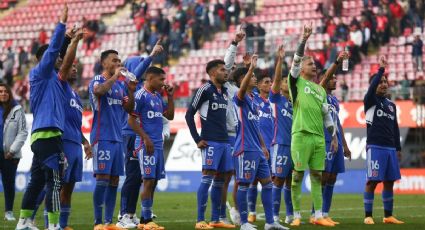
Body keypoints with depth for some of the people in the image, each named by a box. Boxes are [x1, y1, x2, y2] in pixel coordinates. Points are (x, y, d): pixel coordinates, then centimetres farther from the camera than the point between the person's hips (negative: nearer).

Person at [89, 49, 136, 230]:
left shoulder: (119, 85, 17)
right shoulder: (97, 80, -5)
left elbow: (129, 109, 15)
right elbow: (99, 90, -29)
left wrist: (131, 91, 0)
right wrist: (115, 76, -20)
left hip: (117, 138, 8)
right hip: (102, 138, -8)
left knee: (114, 180, 6)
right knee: (102, 179, -10)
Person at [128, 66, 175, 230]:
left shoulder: (158, 96, 16)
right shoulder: (141, 95, -9)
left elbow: (169, 116, 22)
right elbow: (131, 120, -13)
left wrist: (170, 97, 12)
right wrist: (146, 138, -17)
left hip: (158, 144, 9)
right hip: (146, 144, -9)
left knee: (153, 181, 8)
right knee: (148, 180, -9)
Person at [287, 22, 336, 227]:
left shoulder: (320, 89, 19)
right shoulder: (296, 83, 4)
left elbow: (326, 114, 22)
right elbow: (295, 61, -11)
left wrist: (334, 136, 18)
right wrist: (304, 40, -20)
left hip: (319, 137, 6)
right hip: (301, 136, -6)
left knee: (317, 176, 6)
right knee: (297, 176, -3)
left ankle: (318, 216, 6)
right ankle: (297, 216, 0)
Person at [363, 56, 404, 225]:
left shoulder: (391, 105, 18)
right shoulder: (370, 101, 1)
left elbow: (395, 128, 19)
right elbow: (371, 88, -22)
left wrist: (398, 148, 15)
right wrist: (381, 69, -24)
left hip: (390, 148, 6)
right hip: (375, 147, -6)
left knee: (389, 182, 6)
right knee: (372, 181, -7)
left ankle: (388, 216, 12)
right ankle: (368, 216, -4)